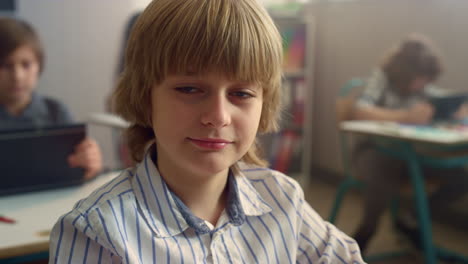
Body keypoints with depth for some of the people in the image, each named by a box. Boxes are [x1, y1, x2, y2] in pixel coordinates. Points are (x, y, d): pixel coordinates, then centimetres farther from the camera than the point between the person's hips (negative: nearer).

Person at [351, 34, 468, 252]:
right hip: (377, 150, -6)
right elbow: (359, 112, -31)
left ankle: (410, 220, 10)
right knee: (385, 181, -38)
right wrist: (406, 116, -43)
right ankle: (366, 231, -5)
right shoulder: (382, 78, -15)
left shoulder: (425, 87, 4)